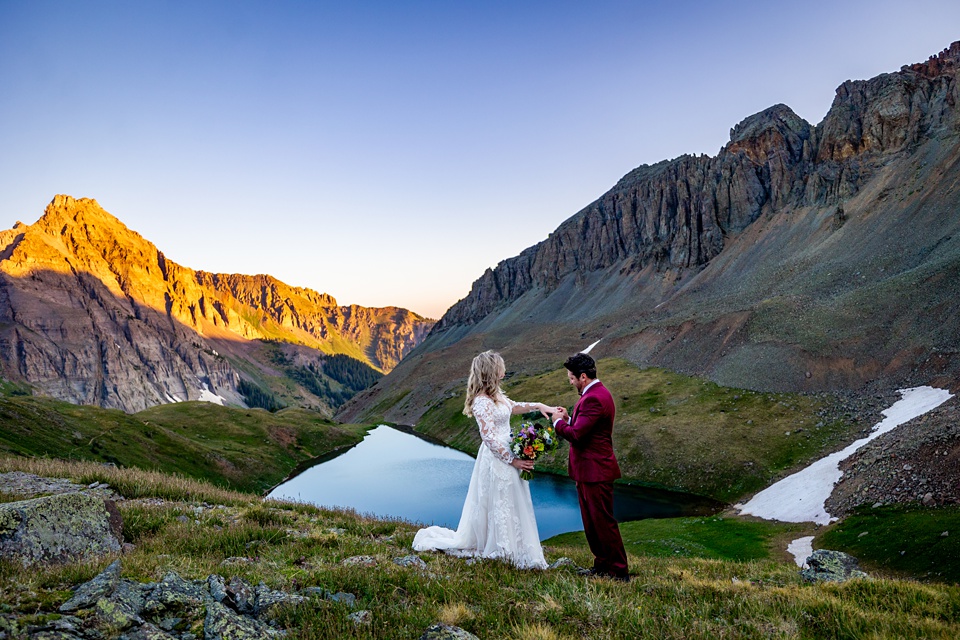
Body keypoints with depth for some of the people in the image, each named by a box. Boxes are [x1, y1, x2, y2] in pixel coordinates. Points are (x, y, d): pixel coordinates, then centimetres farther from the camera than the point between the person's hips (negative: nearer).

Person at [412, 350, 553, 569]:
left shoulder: (495, 395, 7)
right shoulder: (482, 402, -21)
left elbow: (512, 406, 25)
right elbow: (489, 438, -22)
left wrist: (538, 406, 14)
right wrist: (512, 460, -17)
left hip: (507, 454, 10)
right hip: (496, 460, -10)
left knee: (511, 505, 17)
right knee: (499, 507, 3)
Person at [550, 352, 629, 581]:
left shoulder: (594, 399, -22)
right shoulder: (596, 393, 13)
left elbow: (576, 434, -26)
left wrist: (558, 422, -9)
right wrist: (568, 418, 3)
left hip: (595, 472, -11)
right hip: (588, 470, 11)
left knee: (603, 522, 0)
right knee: (591, 522, 18)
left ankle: (619, 571, 11)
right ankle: (602, 565, 29)